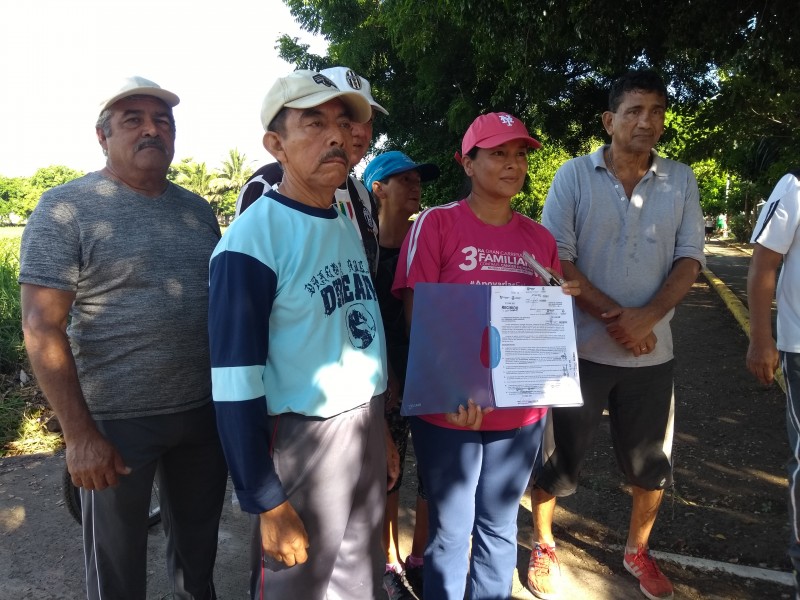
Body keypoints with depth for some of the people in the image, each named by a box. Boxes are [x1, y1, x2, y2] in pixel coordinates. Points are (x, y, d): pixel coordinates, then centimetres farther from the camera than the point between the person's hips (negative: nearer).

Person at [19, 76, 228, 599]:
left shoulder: (198, 210, 8)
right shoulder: (67, 208, -7)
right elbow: (42, 326, -12)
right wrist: (79, 433, -17)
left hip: (206, 413, 5)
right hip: (117, 420, -4)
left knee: (199, 551, 20)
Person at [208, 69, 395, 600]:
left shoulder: (349, 227, 7)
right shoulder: (254, 238, -18)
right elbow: (235, 381, -20)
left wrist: (382, 437, 17)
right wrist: (268, 503, -18)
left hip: (366, 432, 7)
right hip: (301, 440, -7)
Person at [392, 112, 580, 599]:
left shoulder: (540, 238, 7)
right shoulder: (436, 223, -8)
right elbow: (416, 317, -11)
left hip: (521, 412, 4)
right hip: (448, 409, -4)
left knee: (500, 528, 20)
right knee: (451, 531, 12)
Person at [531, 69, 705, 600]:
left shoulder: (681, 180, 3)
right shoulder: (575, 175, -5)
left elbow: (690, 259, 0)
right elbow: (555, 258, -10)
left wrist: (647, 316, -16)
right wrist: (613, 314, -18)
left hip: (651, 351, 3)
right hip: (579, 346, -3)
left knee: (652, 462, 16)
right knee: (559, 457, 8)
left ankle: (638, 551, 41)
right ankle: (543, 547, 33)